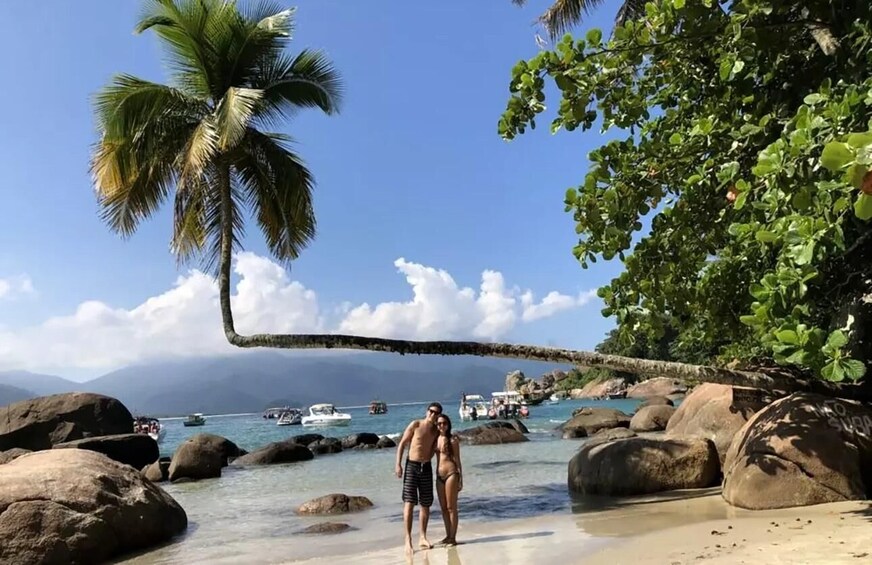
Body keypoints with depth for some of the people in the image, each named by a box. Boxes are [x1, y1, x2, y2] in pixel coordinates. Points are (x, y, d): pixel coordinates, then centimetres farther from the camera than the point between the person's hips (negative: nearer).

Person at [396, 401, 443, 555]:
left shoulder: (436, 431, 6)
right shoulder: (415, 425, -6)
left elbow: (433, 449, 7)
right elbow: (402, 444, -5)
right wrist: (398, 465, -11)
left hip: (426, 467, 4)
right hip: (411, 466, -4)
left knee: (426, 505, 8)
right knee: (409, 503, -9)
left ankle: (423, 538, 19)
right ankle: (408, 540, -7)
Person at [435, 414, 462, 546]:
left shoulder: (453, 439, -6)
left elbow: (457, 460, -4)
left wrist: (460, 479, -6)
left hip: (451, 474, -6)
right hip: (439, 475, 6)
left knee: (451, 507, -1)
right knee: (443, 508, 11)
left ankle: (453, 538, 6)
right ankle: (448, 536, 21)